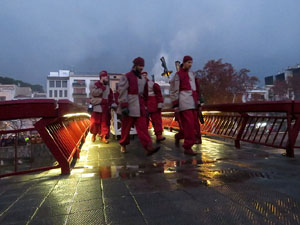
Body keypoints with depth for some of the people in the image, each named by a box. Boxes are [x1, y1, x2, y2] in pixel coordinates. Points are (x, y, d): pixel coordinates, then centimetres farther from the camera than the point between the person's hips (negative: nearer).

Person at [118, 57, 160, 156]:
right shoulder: (126, 77, -4)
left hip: (140, 107, 5)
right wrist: (124, 106, -18)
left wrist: (144, 106, 21)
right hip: (129, 107, -5)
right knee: (126, 127, 6)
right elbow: (122, 92, -11)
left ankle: (148, 148, -12)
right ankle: (123, 145, 26)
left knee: (143, 127, -4)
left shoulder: (143, 79, 16)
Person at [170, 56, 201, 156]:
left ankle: (179, 136, 32)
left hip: (192, 103, 8)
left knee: (195, 126, 8)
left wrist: (198, 102, 18)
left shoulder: (192, 74, 21)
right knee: (189, 125, -12)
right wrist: (175, 105, -10)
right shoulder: (178, 75, 0)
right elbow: (173, 91, -4)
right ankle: (188, 148, -3)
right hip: (184, 102, -8)